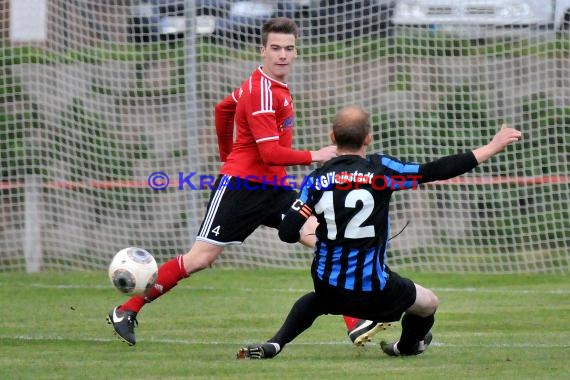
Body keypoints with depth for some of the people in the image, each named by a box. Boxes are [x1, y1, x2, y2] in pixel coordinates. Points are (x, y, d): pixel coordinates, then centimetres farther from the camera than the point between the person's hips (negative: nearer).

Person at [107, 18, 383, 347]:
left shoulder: (275, 86, 11)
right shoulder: (261, 92, -18)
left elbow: (223, 109, 28)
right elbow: (271, 153, -23)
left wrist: (228, 154, 39)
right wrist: (314, 157, -16)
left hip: (273, 189, 8)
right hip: (240, 185, -8)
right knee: (200, 259, -5)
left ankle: (357, 325, -16)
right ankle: (126, 312, 9)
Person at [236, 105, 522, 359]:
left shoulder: (315, 180, -3)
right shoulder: (380, 169, -10)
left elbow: (287, 233, -4)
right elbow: (437, 171, -10)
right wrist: (491, 148, -4)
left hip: (328, 286, 3)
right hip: (373, 292, -3)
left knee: (315, 299, 40)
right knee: (428, 302, 26)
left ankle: (274, 345, 19)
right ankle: (407, 348, 53)